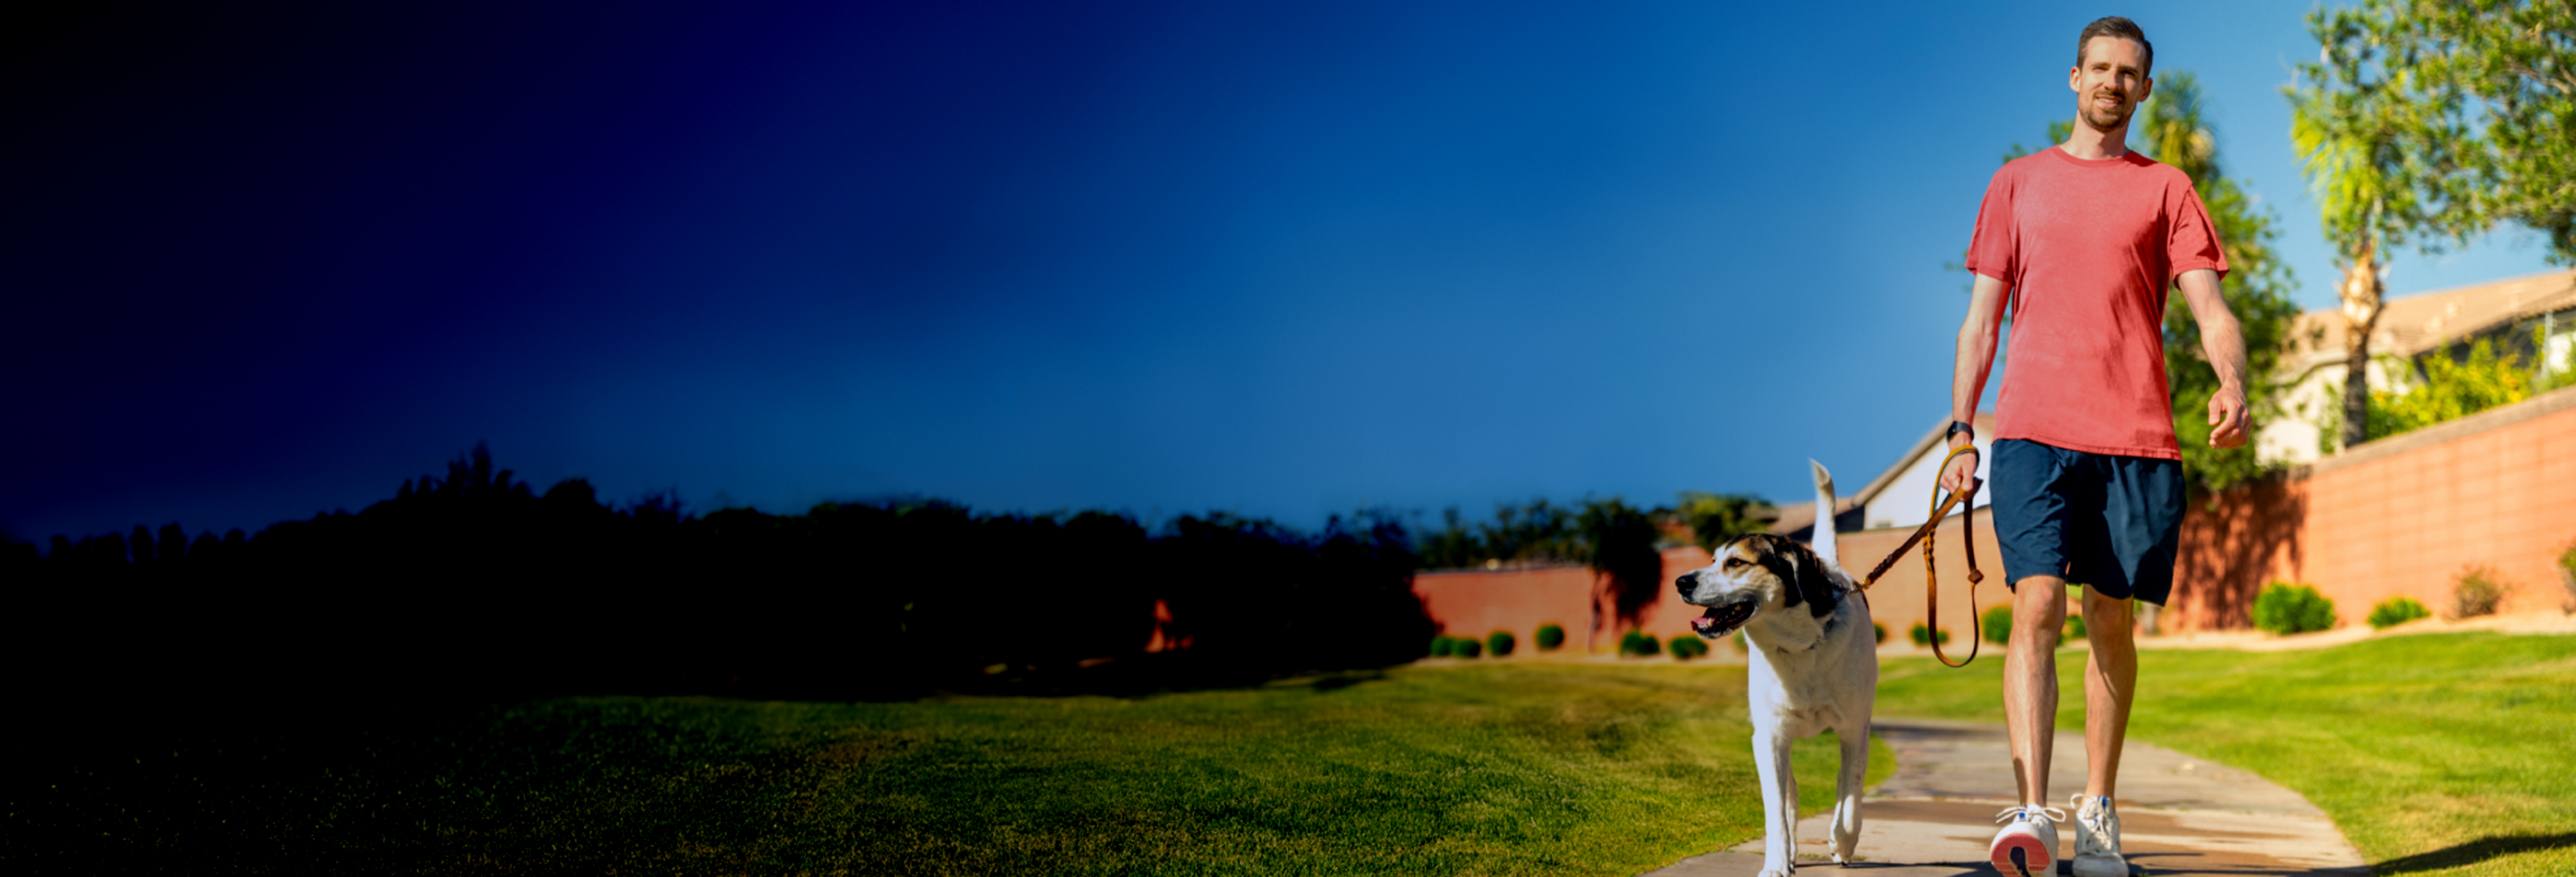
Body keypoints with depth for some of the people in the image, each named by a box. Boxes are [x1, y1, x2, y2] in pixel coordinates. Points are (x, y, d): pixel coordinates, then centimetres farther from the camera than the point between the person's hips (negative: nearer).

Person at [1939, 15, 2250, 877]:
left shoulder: (2166, 190, 13)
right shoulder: (2017, 183, 16)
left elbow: (2210, 307, 3)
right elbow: (1981, 319, 14)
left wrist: (2232, 384, -18)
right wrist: (1960, 432, 6)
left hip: (2136, 436, 1)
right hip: (2033, 427, 0)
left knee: (2111, 620, 5)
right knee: (2036, 605, -14)